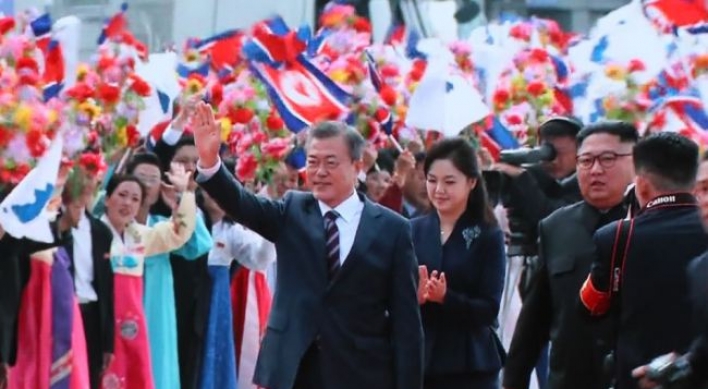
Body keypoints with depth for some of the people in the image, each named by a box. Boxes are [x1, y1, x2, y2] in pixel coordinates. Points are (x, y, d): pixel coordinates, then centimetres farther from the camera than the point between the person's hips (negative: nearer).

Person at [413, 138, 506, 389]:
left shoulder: (488, 237, -1)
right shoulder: (412, 231, 6)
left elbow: (489, 309, -7)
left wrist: (446, 297, -24)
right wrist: (413, 298, -20)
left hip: (470, 367, -3)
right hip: (416, 361, 3)